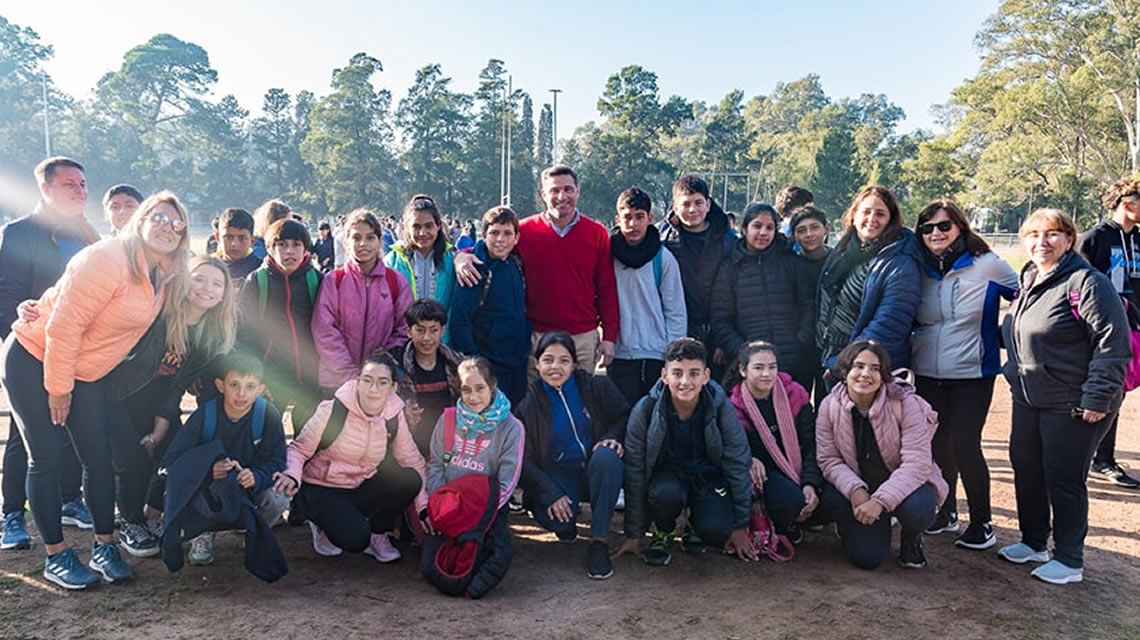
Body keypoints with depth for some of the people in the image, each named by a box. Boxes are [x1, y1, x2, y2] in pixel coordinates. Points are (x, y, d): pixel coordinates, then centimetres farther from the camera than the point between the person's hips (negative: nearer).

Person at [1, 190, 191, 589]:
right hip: (34, 361, -7)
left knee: (99, 458, 4)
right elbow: (64, 325, -24)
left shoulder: (165, 279, -1)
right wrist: (57, 387, -19)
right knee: (46, 458, -1)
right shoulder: (108, 258, -24)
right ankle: (56, 556, 9)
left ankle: (105, 548, 14)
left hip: (87, 373, 7)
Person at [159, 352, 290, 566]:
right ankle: (203, 534, 5)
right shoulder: (204, 415, -19)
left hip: (252, 486, 0)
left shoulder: (268, 415, -20)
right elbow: (170, 461, -23)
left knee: (278, 498, -31)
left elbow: (275, 462, -19)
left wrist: (255, 477, -43)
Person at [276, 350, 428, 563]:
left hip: (362, 488, 4)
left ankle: (377, 533, 2)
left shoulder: (394, 415, -9)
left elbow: (412, 459, -2)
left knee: (409, 480, -23)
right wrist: (292, 475, -34)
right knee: (355, 539, -29)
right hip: (321, 489, -4)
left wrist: (424, 506, -10)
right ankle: (324, 524, 6)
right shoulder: (333, 410, -21)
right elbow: (299, 449, -12)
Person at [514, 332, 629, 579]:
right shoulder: (528, 406, -2)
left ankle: (599, 541, -26)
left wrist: (613, 437, -18)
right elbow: (523, 460, -4)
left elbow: (624, 416, 5)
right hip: (557, 476, 0)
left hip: (595, 470, 1)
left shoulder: (598, 387, -3)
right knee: (556, 520, -32)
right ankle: (567, 524, 11)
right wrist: (551, 494, -17)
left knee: (606, 456, -35)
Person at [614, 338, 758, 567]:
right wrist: (634, 535, -6)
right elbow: (635, 471, -11)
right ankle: (663, 534, -1)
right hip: (667, 472, 0)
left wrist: (740, 526, -2)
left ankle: (695, 527, 10)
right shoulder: (644, 411, -19)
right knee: (666, 493, -35)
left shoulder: (722, 409, -18)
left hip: (709, 474, 1)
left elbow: (738, 466, -6)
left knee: (716, 530, -28)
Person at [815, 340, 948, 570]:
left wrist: (880, 500, -34)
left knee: (917, 507, -36)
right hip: (857, 486, 1)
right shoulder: (830, 406, -12)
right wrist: (855, 490, -30)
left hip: (904, 483, 0)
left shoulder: (906, 404, -20)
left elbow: (917, 464, -24)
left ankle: (911, 539, 3)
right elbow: (828, 459, -11)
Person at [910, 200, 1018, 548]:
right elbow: (906, 320, 14)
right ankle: (945, 512, 29)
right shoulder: (919, 270, 3)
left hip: (972, 375, -4)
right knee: (937, 444, 11)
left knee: (965, 445, -4)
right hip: (927, 375, 4)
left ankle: (982, 523, 13)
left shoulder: (987, 265, -9)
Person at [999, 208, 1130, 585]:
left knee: (1064, 479, 1)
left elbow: (1113, 344, -20)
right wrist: (1016, 375, 15)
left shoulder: (1086, 282, -16)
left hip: (1073, 406, -8)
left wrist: (1097, 398, -21)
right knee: (1025, 470, 15)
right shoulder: (1029, 282, 9)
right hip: (1028, 400, 8)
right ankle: (1033, 542, 33)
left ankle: (1069, 560, 17)